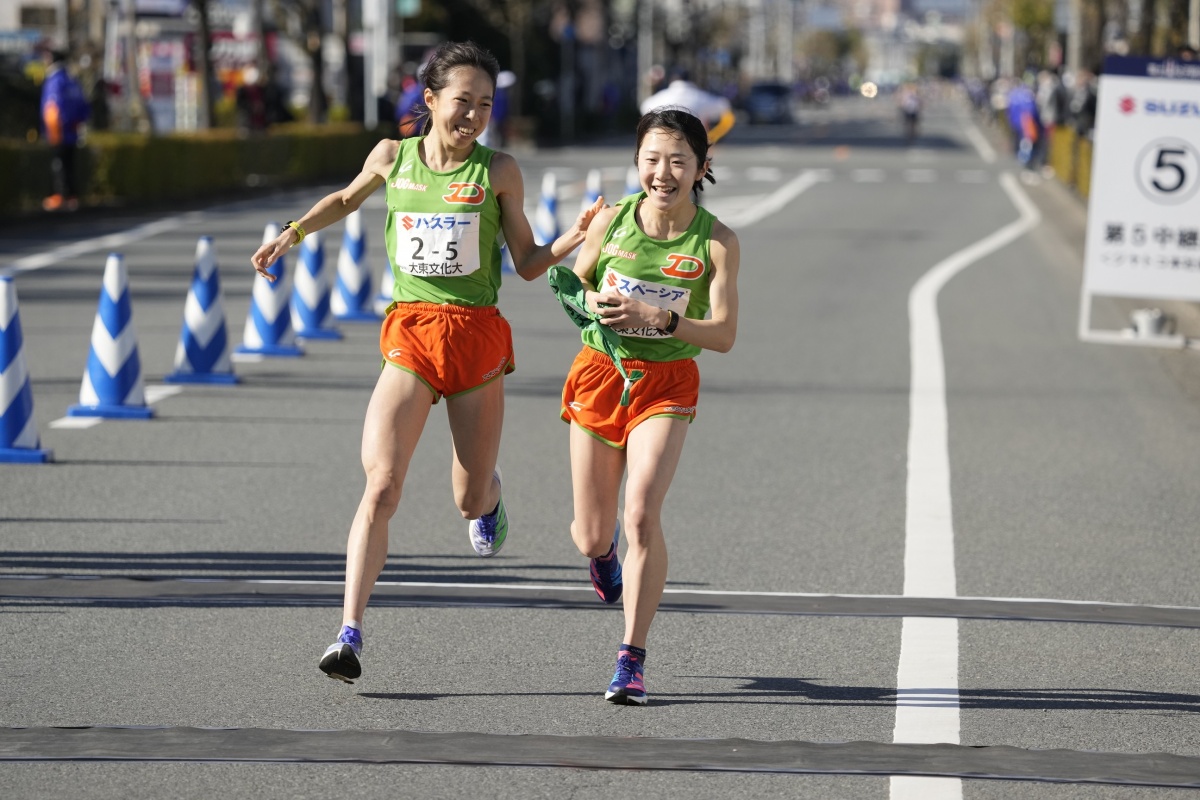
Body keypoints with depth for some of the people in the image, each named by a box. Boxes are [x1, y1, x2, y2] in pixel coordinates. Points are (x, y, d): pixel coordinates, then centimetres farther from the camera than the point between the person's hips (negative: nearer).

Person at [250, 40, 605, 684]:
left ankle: (487, 492, 49)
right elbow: (346, 200, 26)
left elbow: (528, 265, 4)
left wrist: (575, 237, -12)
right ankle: (350, 632, -16)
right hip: (409, 336, 0)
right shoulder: (392, 158, 4)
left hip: (476, 335, 0)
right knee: (381, 485, -16)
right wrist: (291, 235, 15)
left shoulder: (497, 171, -1)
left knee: (470, 503, 9)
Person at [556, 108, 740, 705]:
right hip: (600, 373, 2)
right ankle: (604, 548, 49)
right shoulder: (612, 221, -6)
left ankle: (632, 658, -13)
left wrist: (656, 318, -25)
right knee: (591, 538, 8)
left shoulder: (716, 241, -11)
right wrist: (594, 305, -13)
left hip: (667, 383, -2)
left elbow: (723, 335, -12)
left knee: (642, 514, -22)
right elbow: (573, 284, 10)